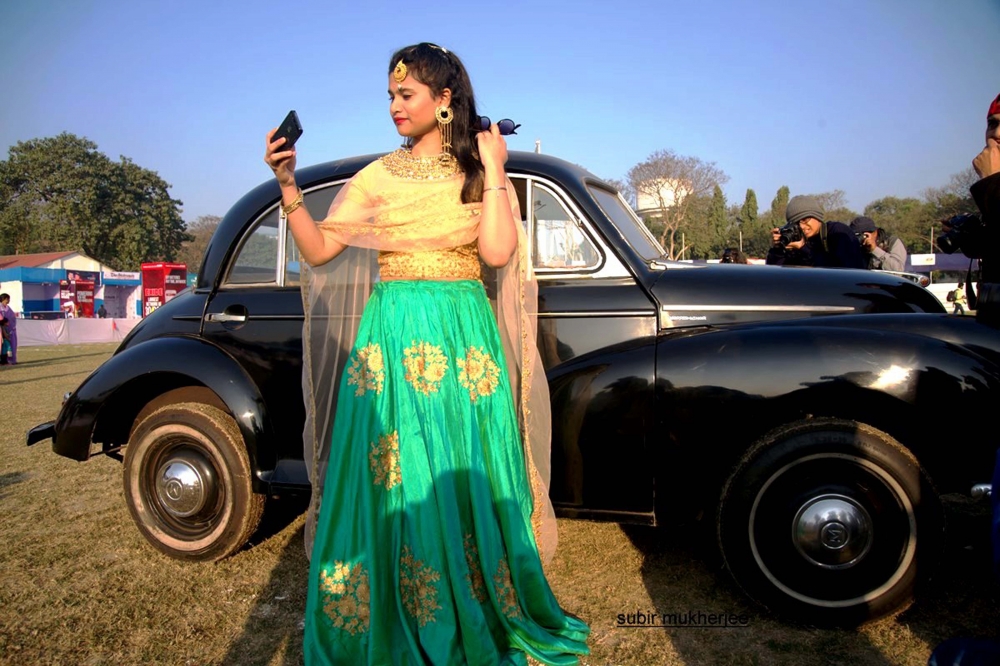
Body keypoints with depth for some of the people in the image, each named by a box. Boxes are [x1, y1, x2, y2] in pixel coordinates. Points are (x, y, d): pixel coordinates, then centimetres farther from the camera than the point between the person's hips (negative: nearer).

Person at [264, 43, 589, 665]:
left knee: (463, 481, 5)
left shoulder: (481, 175, 6)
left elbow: (497, 253, -12)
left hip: (462, 342, -1)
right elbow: (319, 251, 2)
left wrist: (492, 171, -8)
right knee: (383, 484, 5)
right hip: (388, 340, 2)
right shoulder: (379, 175, 9)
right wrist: (289, 185, -8)